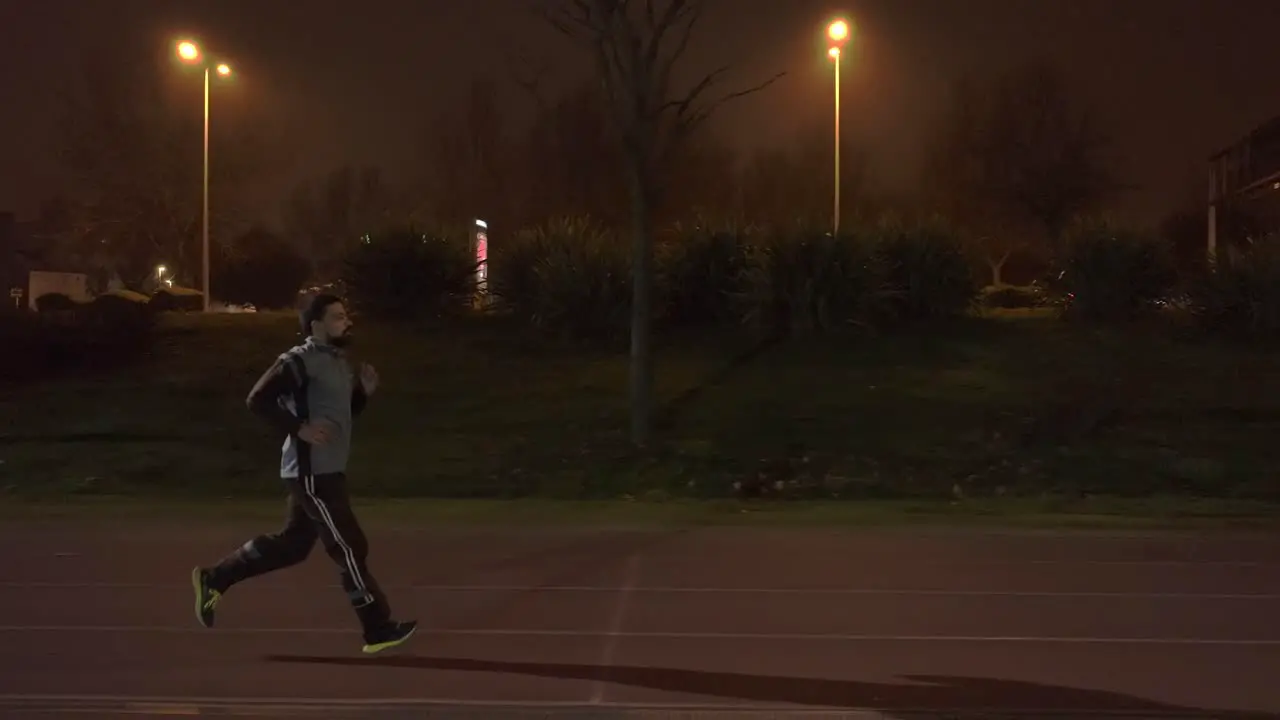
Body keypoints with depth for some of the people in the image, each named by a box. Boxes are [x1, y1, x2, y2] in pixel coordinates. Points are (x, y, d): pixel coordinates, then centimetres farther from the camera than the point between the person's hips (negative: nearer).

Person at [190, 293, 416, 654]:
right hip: (312, 472, -10)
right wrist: (299, 429, -24)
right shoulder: (300, 361, -15)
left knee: (293, 544, 16)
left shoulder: (337, 362, 15)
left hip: (327, 471, 10)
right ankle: (378, 630, 2)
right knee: (349, 547, -5)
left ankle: (213, 578, 27)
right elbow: (258, 399, -19)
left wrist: (364, 391, 6)